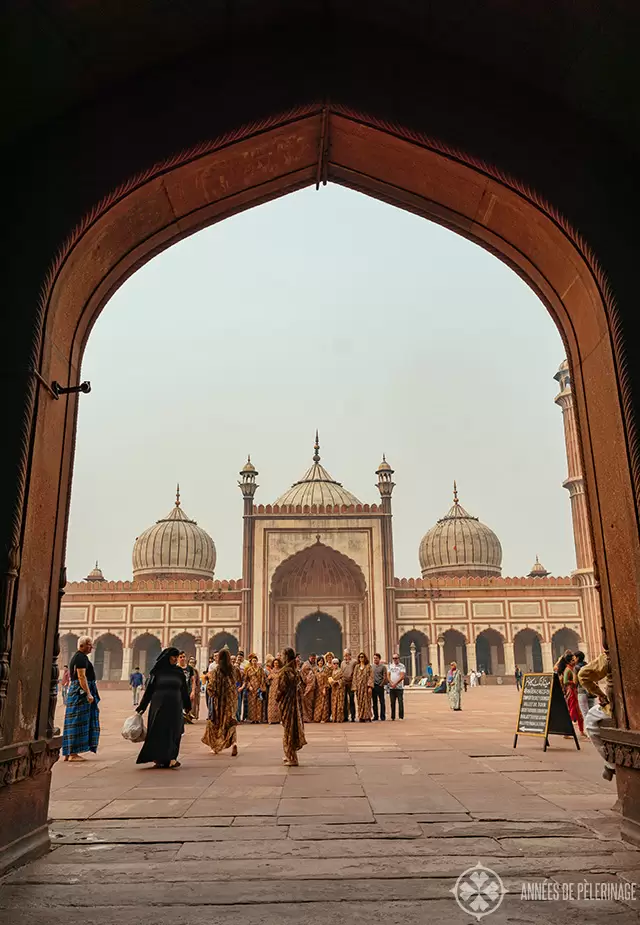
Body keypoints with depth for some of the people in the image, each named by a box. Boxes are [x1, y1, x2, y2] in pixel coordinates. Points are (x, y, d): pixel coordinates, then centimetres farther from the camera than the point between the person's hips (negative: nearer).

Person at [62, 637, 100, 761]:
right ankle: (73, 754, -5)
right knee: (78, 722, -7)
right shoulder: (81, 658, -13)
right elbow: (81, 677, -21)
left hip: (75, 691, 11)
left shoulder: (77, 657, 20)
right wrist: (88, 694, -22)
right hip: (81, 692, -11)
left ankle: (68, 753, 14)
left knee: (74, 722, 11)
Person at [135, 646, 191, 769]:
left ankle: (171, 758, 9)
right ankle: (158, 758, 11)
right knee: (158, 731, 2)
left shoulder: (179, 671, 5)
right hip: (159, 705, -2)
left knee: (173, 731, 1)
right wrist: (142, 707, -2)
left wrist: (187, 706, 12)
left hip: (175, 706, 2)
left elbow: (184, 689, 9)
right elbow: (149, 689, -2)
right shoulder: (158, 670, -3)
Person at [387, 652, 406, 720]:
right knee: (392, 702, 6)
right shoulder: (390, 666, 13)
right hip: (391, 687, 4)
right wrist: (391, 683, -9)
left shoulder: (401, 666, -1)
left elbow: (402, 676, -10)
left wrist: (395, 683, -16)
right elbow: (388, 675, 7)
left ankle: (401, 716, 1)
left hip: (399, 687, -4)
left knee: (400, 701, -6)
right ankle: (393, 717, 12)